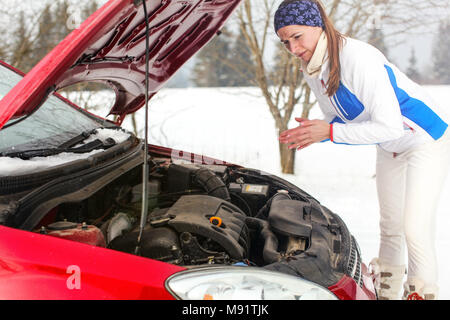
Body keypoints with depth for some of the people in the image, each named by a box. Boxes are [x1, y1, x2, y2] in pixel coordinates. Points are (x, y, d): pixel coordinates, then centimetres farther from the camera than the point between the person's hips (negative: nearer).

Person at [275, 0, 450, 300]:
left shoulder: (360, 59, -34)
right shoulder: (312, 70, -6)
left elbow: (390, 126, -34)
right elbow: (339, 119, 5)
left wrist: (329, 132, -34)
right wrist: (314, 132, -17)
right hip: (390, 148, 8)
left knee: (415, 229, -13)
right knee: (390, 226, 16)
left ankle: (421, 292, 3)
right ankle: (386, 291, 30)